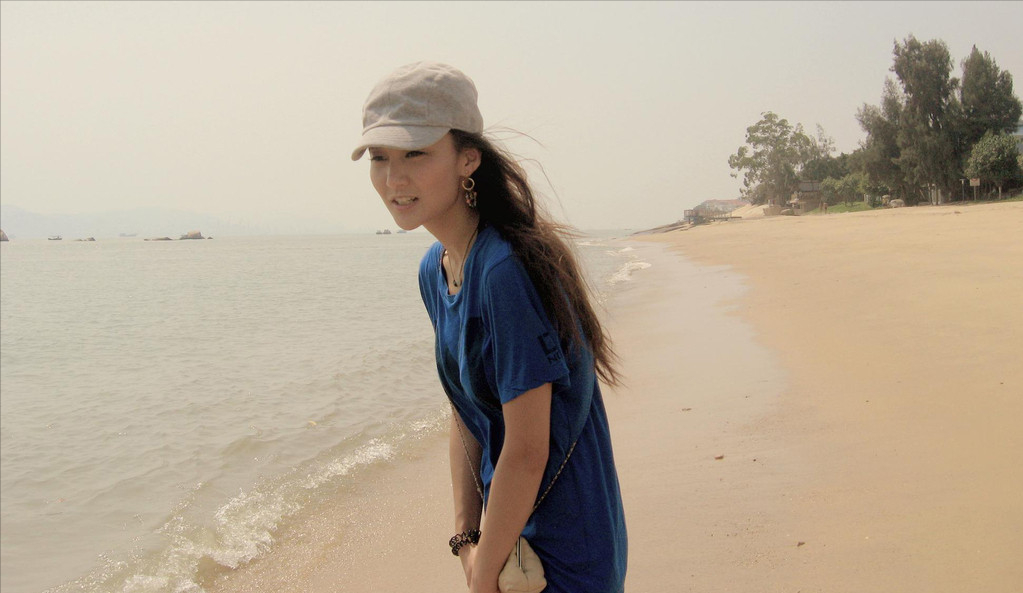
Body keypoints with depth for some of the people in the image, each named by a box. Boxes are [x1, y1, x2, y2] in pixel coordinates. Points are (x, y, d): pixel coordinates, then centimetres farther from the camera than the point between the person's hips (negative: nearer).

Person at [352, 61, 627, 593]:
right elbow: (465, 416, 6)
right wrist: (467, 538, 1)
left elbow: (527, 451, -22)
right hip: (507, 530, 7)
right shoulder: (434, 271, 1)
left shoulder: (507, 271, -25)